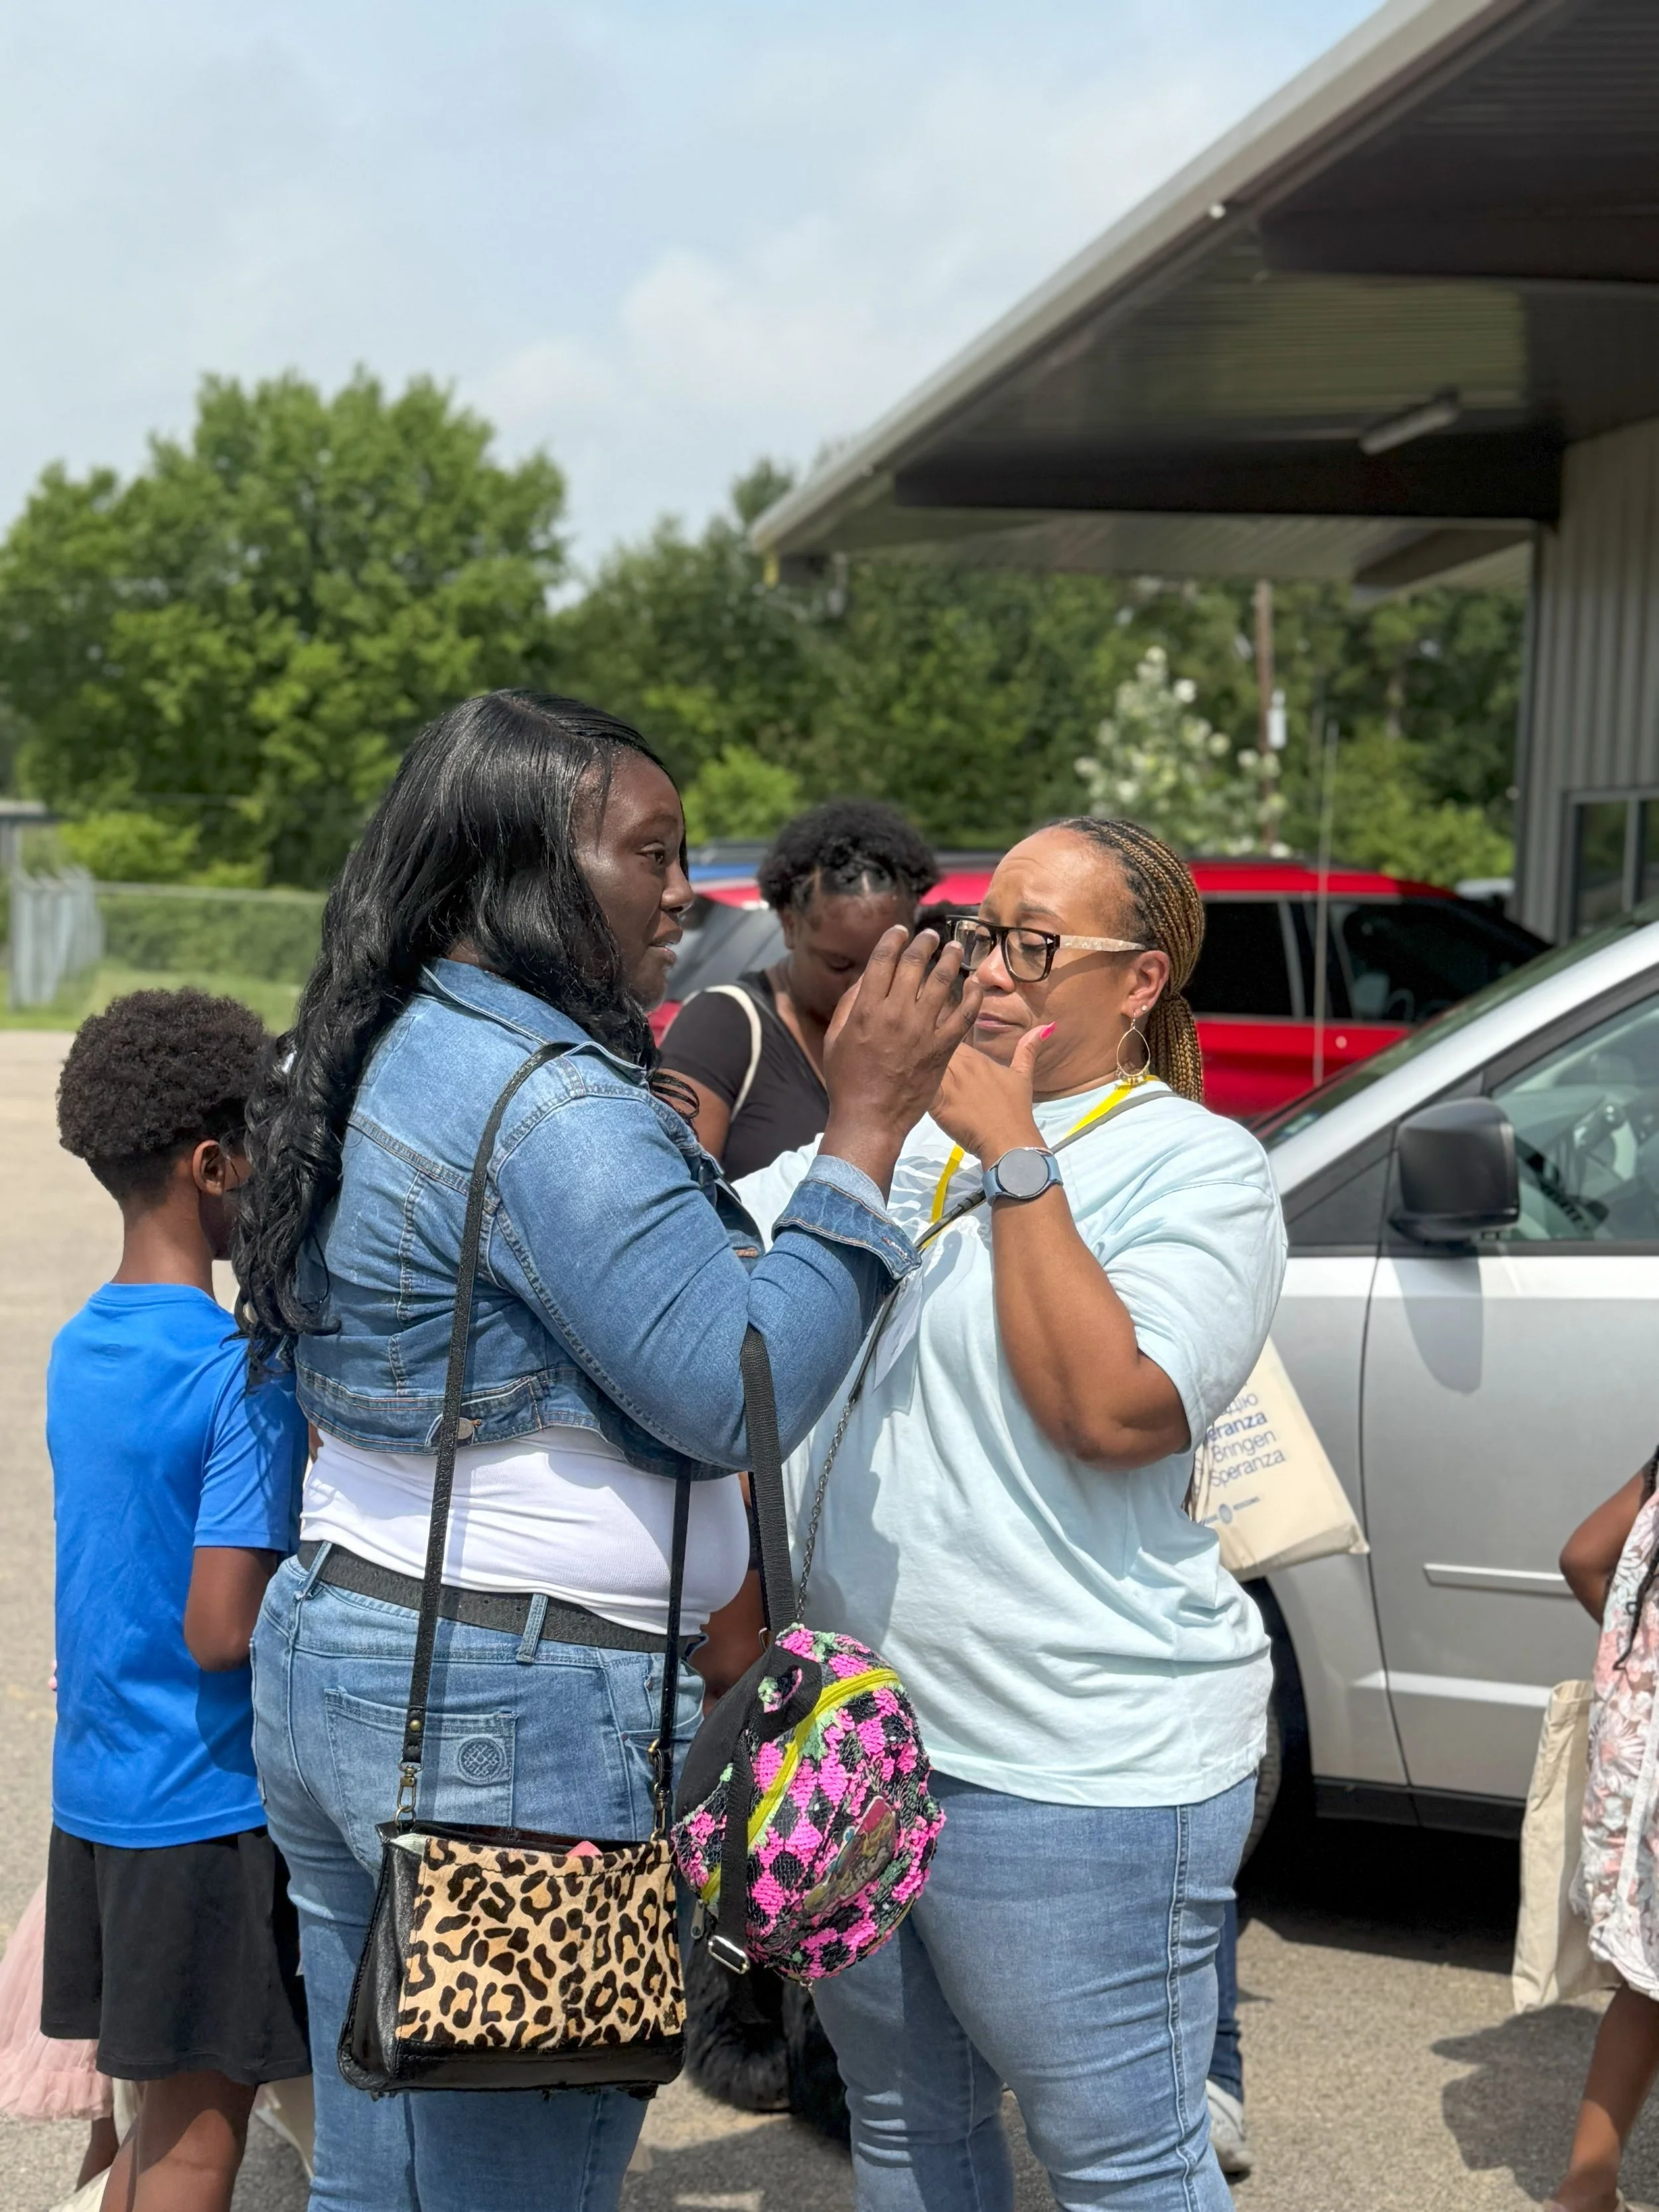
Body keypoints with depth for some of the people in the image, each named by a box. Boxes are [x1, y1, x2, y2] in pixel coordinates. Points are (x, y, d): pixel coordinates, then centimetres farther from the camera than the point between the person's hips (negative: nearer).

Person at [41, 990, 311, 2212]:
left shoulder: (79, 1352, 6)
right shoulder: (246, 1377, -20)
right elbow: (221, 1633, -24)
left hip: (96, 1795, 8)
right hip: (213, 1807, -8)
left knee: (162, 2114, 19)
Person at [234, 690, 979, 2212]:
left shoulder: (400, 1057, 13)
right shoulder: (553, 1100, -18)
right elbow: (734, 1391, -20)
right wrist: (866, 1127, -17)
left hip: (335, 1650, 10)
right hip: (515, 1713, -10)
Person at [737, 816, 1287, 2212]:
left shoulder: (1199, 1167, -9)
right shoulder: (912, 1128, 12)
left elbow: (1111, 1408, -23)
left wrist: (1019, 1156, -20)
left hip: (1079, 1778, -7)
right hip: (854, 1733, 7)